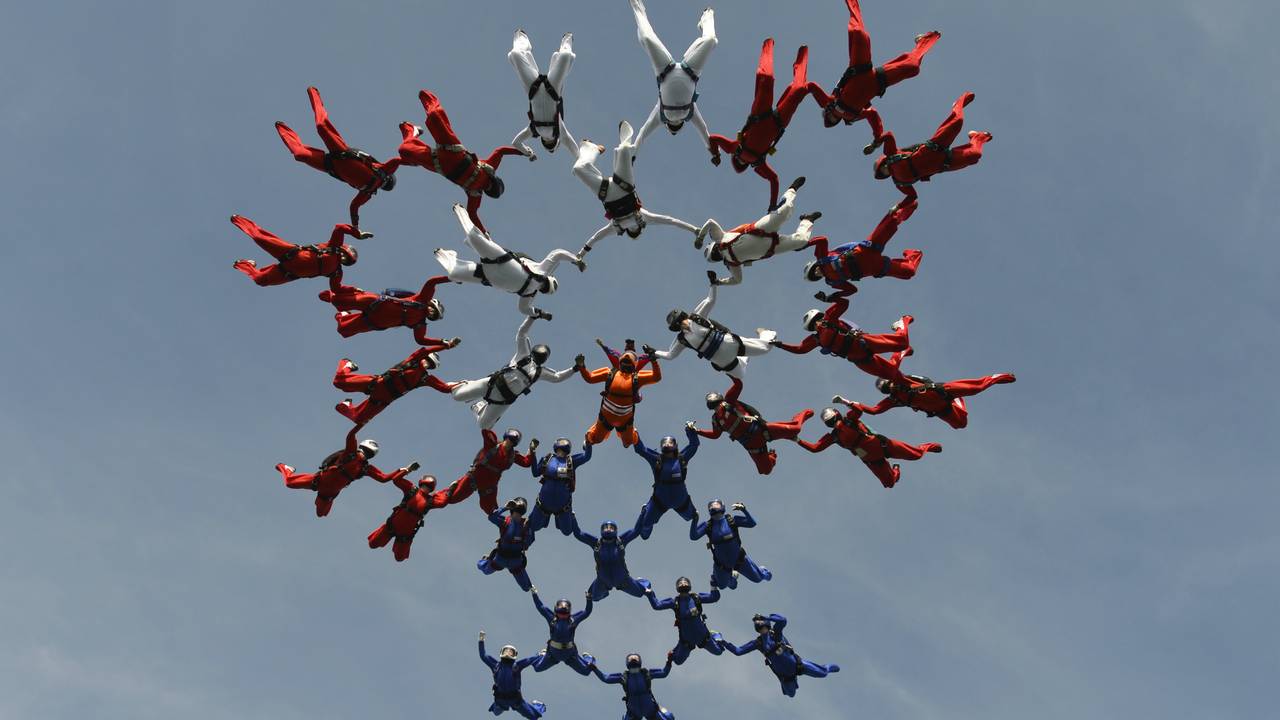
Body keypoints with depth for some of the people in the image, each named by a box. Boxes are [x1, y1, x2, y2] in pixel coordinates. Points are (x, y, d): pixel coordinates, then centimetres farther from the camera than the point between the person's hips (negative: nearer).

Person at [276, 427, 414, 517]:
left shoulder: (367, 468, -1)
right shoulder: (352, 452, -15)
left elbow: (385, 478, -4)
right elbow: (350, 435, -32)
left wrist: (405, 470, -10)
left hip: (331, 492, 6)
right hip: (321, 479, -6)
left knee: (321, 514, 15)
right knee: (290, 482, -3)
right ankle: (284, 468, 34)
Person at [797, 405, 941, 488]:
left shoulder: (848, 419, -9)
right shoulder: (833, 436, 3)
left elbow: (859, 410, -32)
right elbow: (815, 447, -2)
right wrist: (799, 441, -11)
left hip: (880, 445, -4)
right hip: (871, 460, 4)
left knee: (915, 454, -2)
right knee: (889, 483, 4)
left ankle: (927, 447, 33)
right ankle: (895, 471, 39)